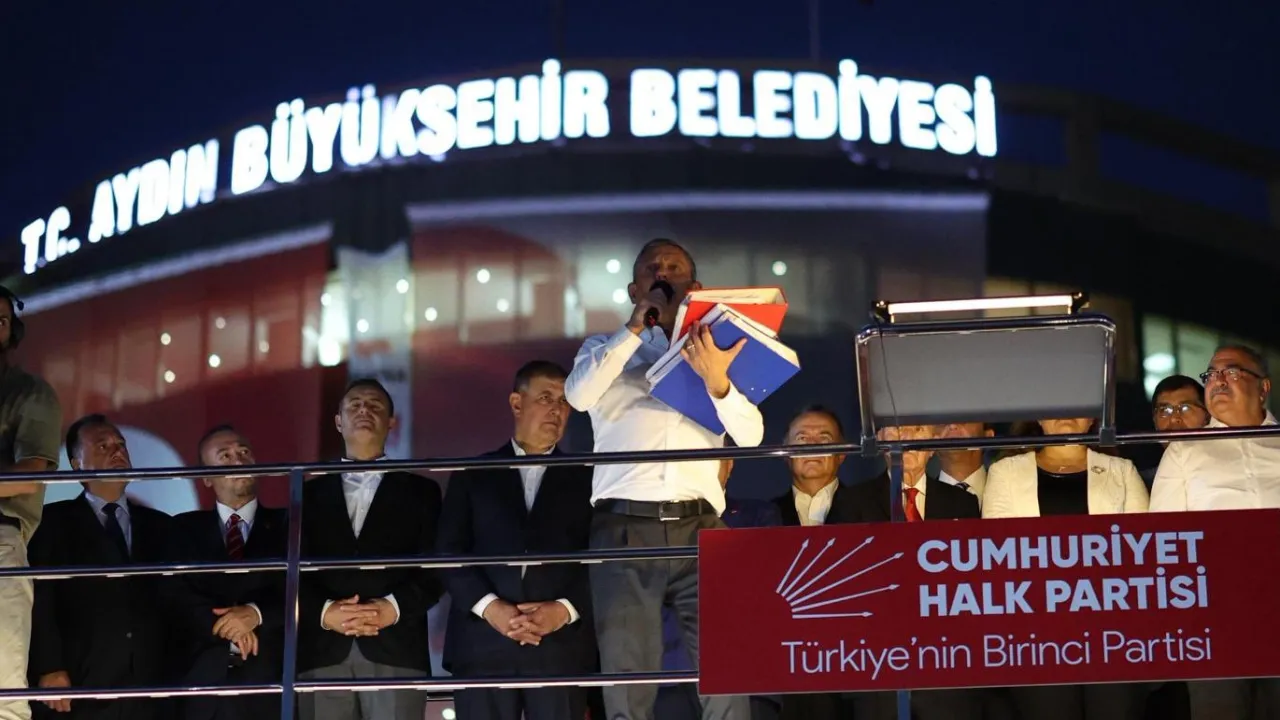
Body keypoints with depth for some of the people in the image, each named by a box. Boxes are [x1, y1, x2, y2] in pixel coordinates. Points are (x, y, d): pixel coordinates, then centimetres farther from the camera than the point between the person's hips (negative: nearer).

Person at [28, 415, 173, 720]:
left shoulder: (160, 525, 21)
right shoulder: (53, 521, 9)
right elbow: (41, 599, -2)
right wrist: (49, 668, -14)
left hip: (151, 690, 3)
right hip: (80, 689, -3)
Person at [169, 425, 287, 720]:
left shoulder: (288, 525, 10)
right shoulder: (184, 529, 13)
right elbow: (176, 595, 1)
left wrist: (258, 614, -16)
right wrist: (226, 624, -13)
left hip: (271, 680, 0)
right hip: (202, 681, 1)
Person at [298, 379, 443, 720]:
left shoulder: (420, 491, 16)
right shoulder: (310, 494, 20)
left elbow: (435, 568, 5)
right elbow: (294, 572, 9)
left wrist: (394, 607, -13)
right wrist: (324, 612, -11)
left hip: (396, 654, -1)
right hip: (322, 655, 2)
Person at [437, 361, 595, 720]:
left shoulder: (585, 479, 15)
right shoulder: (472, 475, 16)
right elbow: (450, 552, 6)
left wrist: (564, 610, -11)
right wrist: (489, 607, -10)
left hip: (561, 646, 0)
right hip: (483, 644, 0)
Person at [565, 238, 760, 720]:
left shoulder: (716, 350, 17)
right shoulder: (606, 349, 16)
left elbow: (751, 435, 3)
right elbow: (578, 395, -6)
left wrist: (716, 381, -16)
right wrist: (635, 328, -4)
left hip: (698, 530, 1)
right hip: (624, 530, 0)